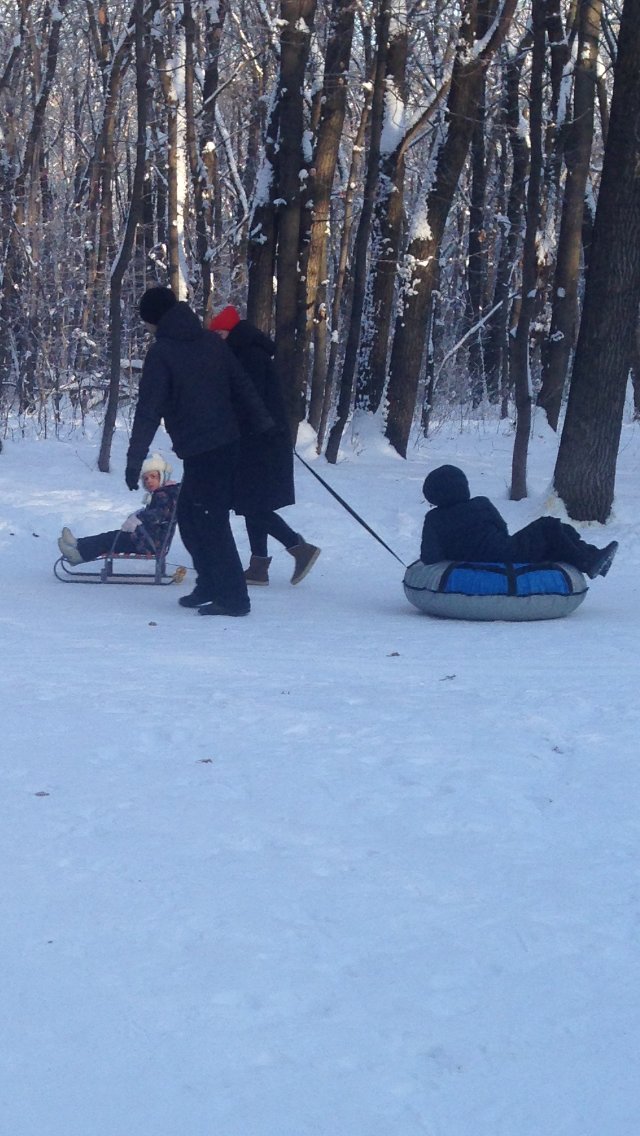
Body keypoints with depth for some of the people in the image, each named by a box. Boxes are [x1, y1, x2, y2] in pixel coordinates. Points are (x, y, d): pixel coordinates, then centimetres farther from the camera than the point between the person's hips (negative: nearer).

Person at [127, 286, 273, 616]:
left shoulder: (161, 352, -9)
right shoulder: (212, 342, 10)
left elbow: (148, 410, -12)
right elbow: (243, 387, 14)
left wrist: (135, 459, -10)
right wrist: (264, 426, 21)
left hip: (198, 450, -8)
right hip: (227, 440, 8)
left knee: (210, 522, -3)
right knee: (189, 515, 18)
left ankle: (233, 598, -2)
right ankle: (210, 586, 22)